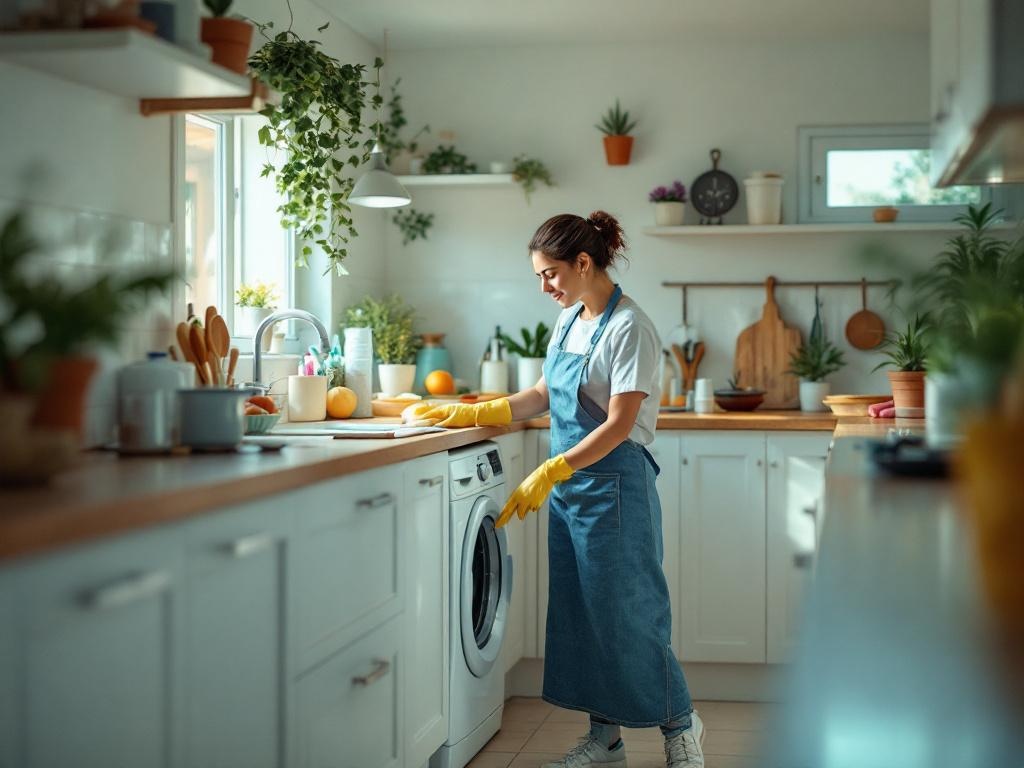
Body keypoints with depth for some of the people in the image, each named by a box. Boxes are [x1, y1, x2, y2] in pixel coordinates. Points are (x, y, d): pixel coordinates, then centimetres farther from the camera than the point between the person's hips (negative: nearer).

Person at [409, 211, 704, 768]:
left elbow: (619, 426, -19)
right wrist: (474, 413, 8)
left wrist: (549, 474, -24)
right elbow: (544, 394, 19)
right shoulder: (570, 319, 11)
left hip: (613, 484, -8)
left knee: (627, 612, -1)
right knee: (578, 612, 11)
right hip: (569, 485, 8)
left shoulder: (629, 328, -15)